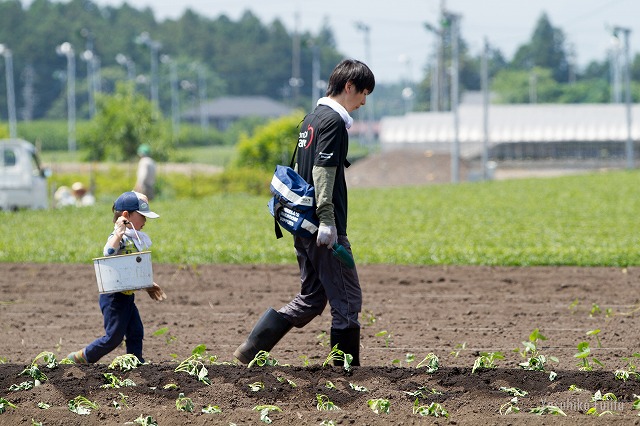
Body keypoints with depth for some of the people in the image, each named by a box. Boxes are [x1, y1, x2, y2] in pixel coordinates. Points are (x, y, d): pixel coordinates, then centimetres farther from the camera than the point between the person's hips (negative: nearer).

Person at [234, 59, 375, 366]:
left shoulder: (311, 118, 17)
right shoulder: (333, 121, -11)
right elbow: (323, 171, -20)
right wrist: (326, 220, -23)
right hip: (325, 229, -9)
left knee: (311, 299, 14)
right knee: (347, 300, -2)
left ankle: (250, 351, 8)